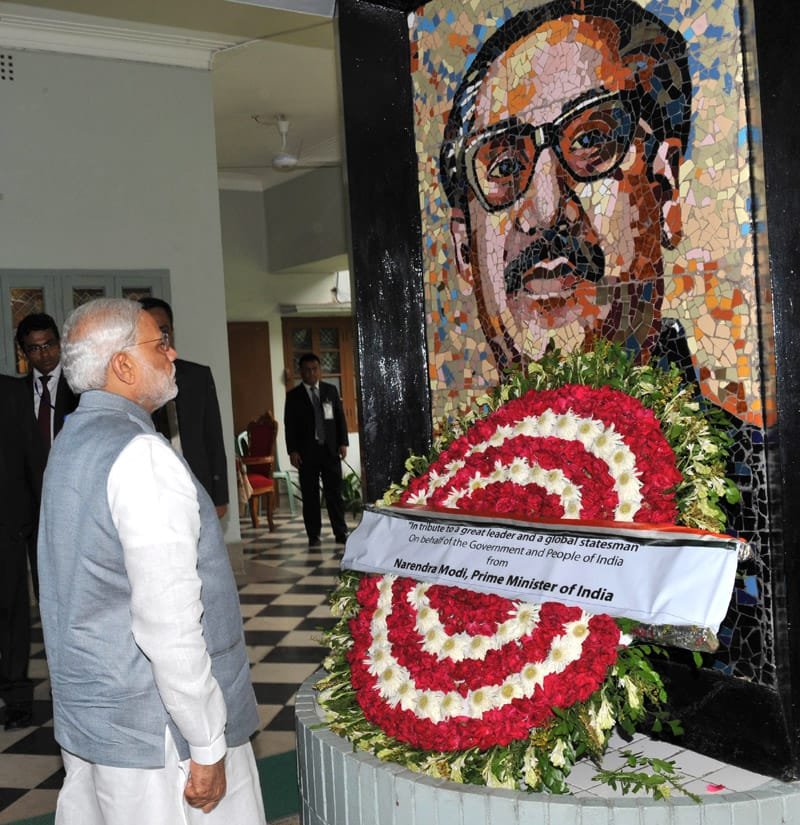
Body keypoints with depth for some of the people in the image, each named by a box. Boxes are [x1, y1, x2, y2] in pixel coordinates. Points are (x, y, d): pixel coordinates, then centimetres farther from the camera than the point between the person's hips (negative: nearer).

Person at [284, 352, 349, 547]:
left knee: (334, 492, 2)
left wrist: (343, 443, 1)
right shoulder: (293, 396, 3)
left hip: (330, 449, 1)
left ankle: (340, 532, 7)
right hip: (307, 452, -1)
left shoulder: (330, 390, 9)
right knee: (310, 495, 2)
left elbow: (340, 417, 9)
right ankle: (313, 535, 9)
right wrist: (292, 451, -7)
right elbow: (289, 425, 1)